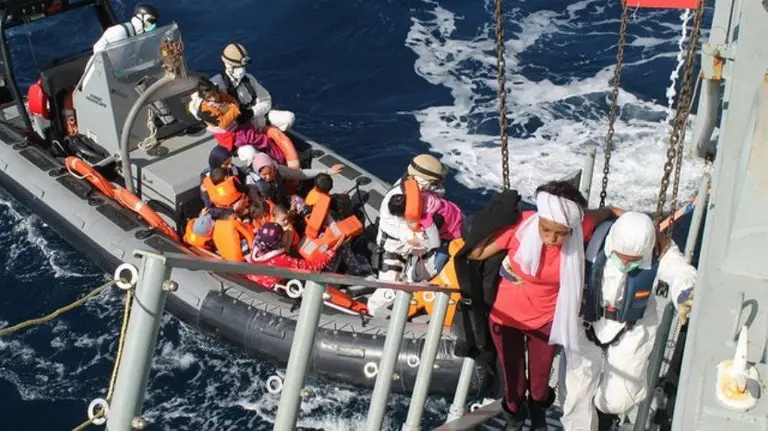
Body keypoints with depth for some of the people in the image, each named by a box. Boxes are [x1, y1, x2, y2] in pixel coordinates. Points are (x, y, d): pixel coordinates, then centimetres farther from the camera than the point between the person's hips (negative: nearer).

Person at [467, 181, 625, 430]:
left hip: (546, 320, 2)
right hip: (506, 317, -1)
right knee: (513, 378, 20)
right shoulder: (521, 225, -32)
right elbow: (475, 254, -19)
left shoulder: (581, 229, -27)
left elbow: (605, 212, -3)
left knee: (540, 378, 24)